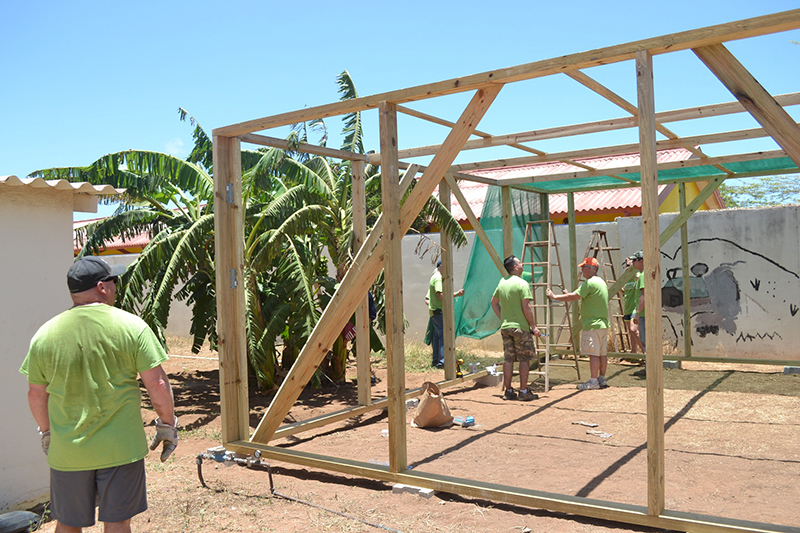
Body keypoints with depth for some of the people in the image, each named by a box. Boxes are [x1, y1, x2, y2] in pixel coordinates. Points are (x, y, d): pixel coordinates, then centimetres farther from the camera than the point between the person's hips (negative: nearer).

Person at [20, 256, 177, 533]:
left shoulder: (45, 334, -2)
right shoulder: (132, 326, -10)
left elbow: (36, 394, 6)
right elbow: (157, 385, -10)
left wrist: (47, 433, 22)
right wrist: (167, 426, 4)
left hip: (67, 451, 2)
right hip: (120, 448, -2)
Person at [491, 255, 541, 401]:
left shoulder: (502, 283, 10)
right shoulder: (522, 283, -11)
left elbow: (494, 303, 19)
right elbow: (526, 308, -15)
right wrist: (533, 326, -9)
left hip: (505, 327, 6)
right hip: (520, 327, -6)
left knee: (508, 359, 9)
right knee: (524, 359, 3)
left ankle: (508, 391, 13)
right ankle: (523, 392, 5)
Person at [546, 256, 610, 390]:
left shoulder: (590, 283, -14)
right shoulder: (602, 282, 17)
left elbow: (573, 297, -16)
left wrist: (554, 297, -8)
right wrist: (571, 295, 21)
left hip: (592, 325, -10)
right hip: (603, 323, 10)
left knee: (593, 353, -7)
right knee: (602, 353, 11)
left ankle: (593, 381, -5)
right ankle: (602, 379, 16)